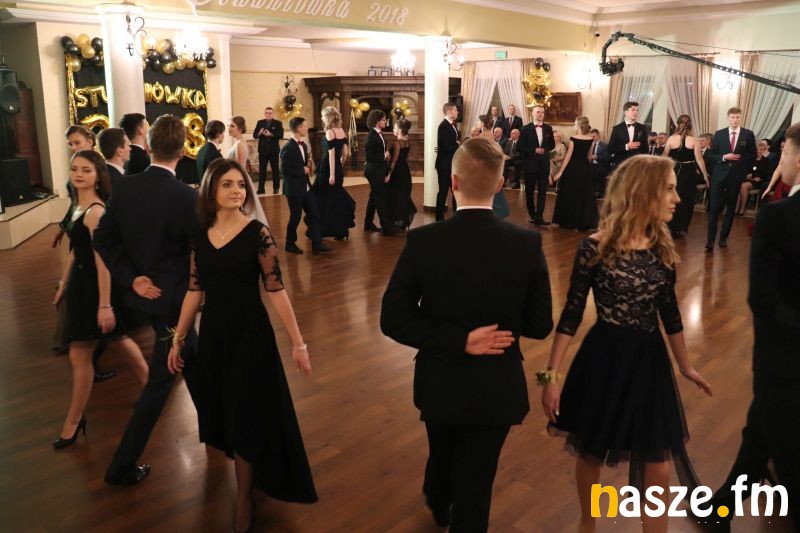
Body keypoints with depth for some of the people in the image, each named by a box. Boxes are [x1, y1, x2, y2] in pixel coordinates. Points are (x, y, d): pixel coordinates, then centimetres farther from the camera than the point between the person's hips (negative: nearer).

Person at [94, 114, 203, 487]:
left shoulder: (123, 187, -4)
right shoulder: (186, 196, -22)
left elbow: (103, 240, -3)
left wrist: (130, 277, -2)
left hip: (143, 292, 7)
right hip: (173, 298, -7)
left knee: (191, 358, 26)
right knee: (160, 380, 5)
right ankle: (122, 466, 11)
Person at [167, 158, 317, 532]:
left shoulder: (258, 234, -12)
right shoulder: (201, 236, 1)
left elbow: (276, 291, -13)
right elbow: (194, 291, 7)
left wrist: (298, 343, -14)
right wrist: (178, 338, 9)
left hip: (250, 333, -4)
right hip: (213, 333, 5)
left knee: (247, 414, 4)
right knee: (223, 410, 17)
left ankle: (243, 500, 25)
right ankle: (245, 471, 44)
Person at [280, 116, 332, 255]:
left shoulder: (303, 145, 9)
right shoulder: (287, 148, -18)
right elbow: (284, 169, -22)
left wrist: (308, 165, -4)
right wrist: (303, 170, -16)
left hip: (306, 187, 8)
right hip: (294, 189, -8)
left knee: (314, 214, 5)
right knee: (295, 217, 4)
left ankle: (317, 243, 11)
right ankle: (290, 243, 23)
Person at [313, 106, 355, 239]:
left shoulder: (330, 132, -15)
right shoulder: (342, 131, 7)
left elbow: (331, 155, -19)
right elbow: (345, 153, 10)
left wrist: (331, 175, -20)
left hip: (327, 170, -8)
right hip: (339, 169, 8)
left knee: (323, 199, 3)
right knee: (336, 198, 16)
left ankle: (319, 230, 10)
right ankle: (341, 230, 19)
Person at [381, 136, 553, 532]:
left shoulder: (422, 242, -17)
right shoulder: (528, 244, -15)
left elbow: (393, 320, -17)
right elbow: (539, 326, -8)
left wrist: (458, 341, -17)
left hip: (440, 381, 2)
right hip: (497, 387, -2)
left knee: (442, 454, 32)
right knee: (475, 483, 15)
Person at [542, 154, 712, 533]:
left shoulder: (662, 247, 0)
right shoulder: (596, 247, -15)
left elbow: (669, 311, 12)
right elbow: (572, 313, -10)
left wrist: (685, 366, 22)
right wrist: (551, 375, -12)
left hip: (649, 361, 4)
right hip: (605, 359, -4)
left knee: (658, 466, 8)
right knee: (591, 451, 15)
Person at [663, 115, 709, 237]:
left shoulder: (671, 139, -5)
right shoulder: (694, 140, -7)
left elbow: (664, 157, 3)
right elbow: (699, 159, -7)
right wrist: (705, 175, 0)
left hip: (675, 171, 1)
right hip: (689, 172, -1)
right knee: (687, 200, 13)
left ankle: (673, 228, 17)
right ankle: (682, 227, 15)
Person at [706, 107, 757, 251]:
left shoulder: (748, 135, 2)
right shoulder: (719, 134, 3)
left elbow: (753, 155, 7)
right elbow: (712, 154, 5)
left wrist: (746, 171, 0)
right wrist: (723, 157, -13)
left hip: (736, 175, 1)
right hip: (719, 175, -1)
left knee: (731, 208, 8)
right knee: (714, 207, -7)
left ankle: (724, 237, 19)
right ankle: (710, 239, -5)